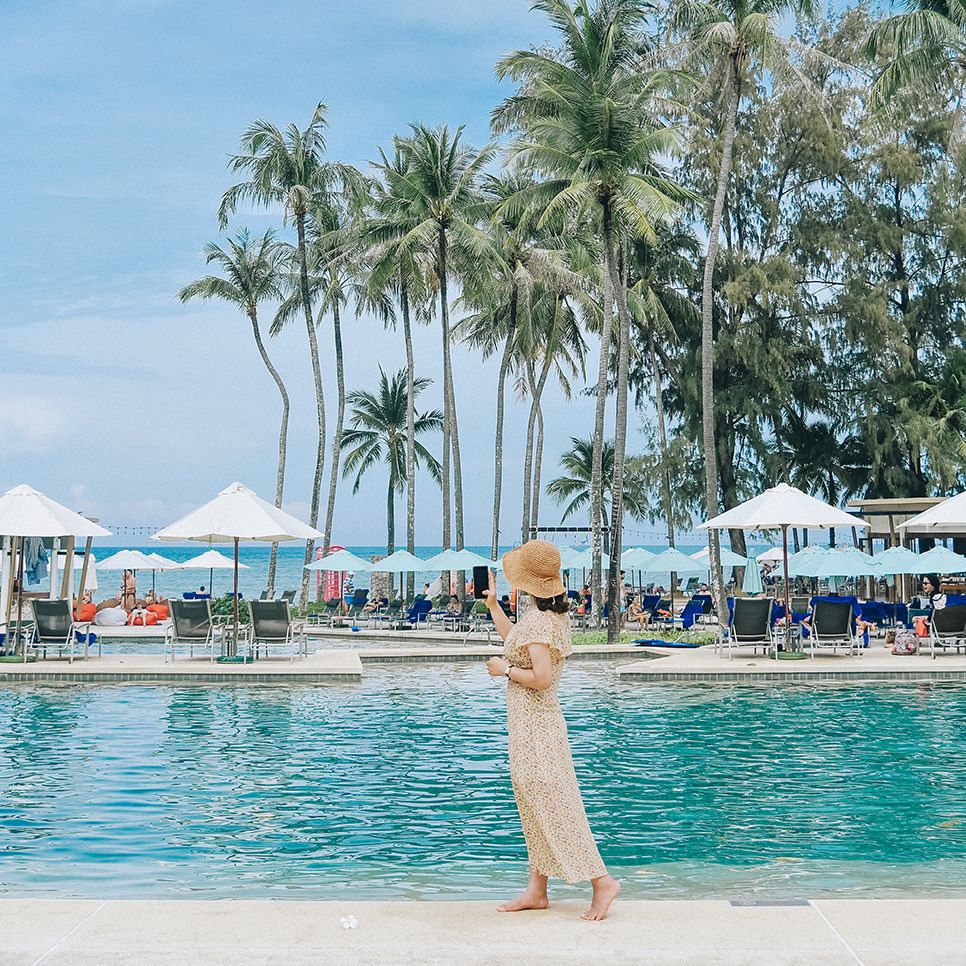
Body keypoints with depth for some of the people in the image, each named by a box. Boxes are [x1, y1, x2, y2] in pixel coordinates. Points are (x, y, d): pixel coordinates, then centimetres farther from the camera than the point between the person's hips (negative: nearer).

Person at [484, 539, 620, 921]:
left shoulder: (538, 622, -21)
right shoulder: (554, 615, 9)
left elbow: (541, 678, -28)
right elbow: (518, 643, 25)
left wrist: (505, 670, -13)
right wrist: (493, 606, 26)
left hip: (535, 728, -10)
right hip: (535, 724, 10)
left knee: (552, 807, -4)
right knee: (536, 807, 14)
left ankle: (601, 880, 0)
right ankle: (536, 890, 21)